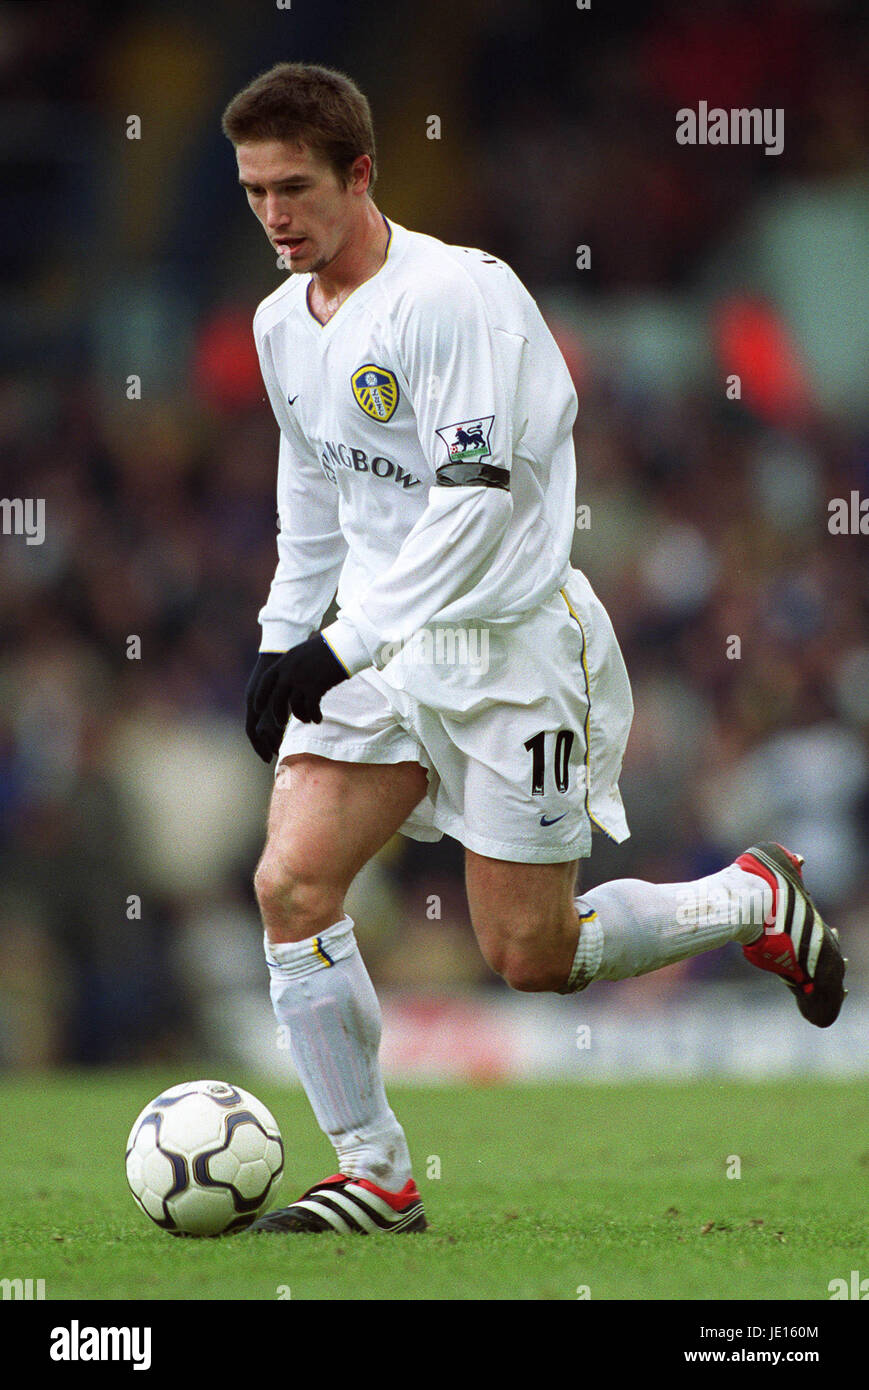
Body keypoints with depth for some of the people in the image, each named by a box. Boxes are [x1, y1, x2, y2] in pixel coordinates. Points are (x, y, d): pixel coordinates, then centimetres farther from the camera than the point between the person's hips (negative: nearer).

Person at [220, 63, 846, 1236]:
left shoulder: (454, 295, -19)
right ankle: (373, 1176, -2)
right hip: (380, 644, 7)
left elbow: (475, 501, -25)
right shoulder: (283, 323, 6)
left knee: (531, 959, -2)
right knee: (290, 884, -11)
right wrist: (282, 643, 18)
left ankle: (756, 903, 24)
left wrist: (342, 647, -27)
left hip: (513, 643, -7)